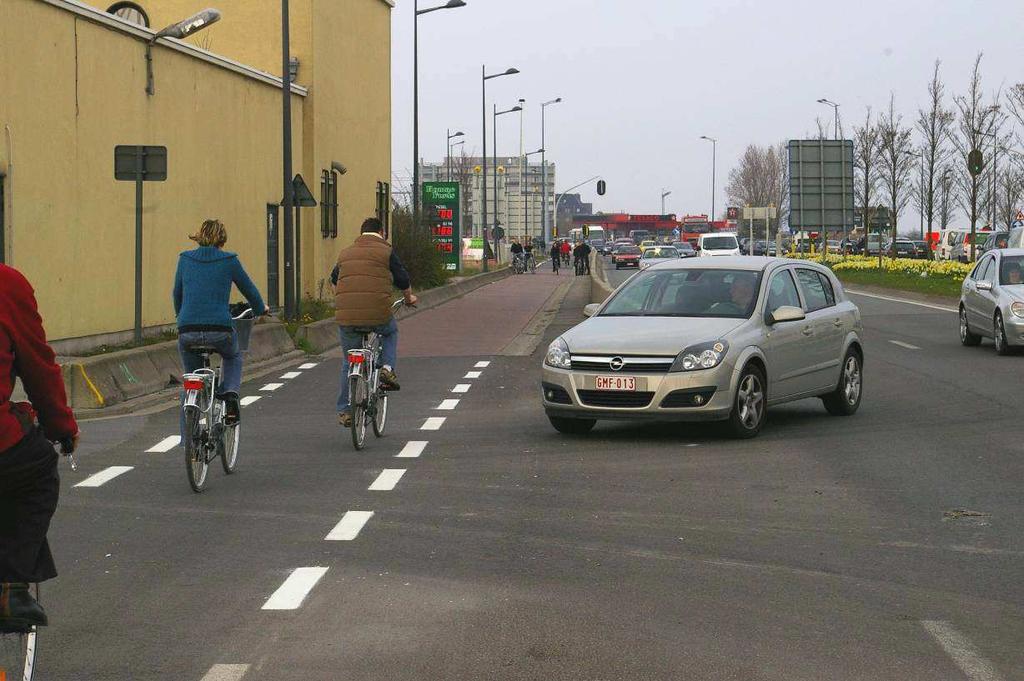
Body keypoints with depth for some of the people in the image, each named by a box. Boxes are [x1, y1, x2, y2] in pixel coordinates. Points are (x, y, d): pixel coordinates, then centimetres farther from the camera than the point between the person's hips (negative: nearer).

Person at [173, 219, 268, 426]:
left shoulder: (185, 259, 10)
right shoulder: (229, 260, 4)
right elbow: (249, 289, 16)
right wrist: (261, 309, 37)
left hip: (187, 332, 2)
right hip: (219, 330, -2)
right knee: (233, 358, 33)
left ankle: (188, 439, 14)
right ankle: (230, 395, 6)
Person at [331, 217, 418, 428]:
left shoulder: (345, 253, 18)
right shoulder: (386, 251, 4)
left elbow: (334, 280, 32)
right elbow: (402, 280, 7)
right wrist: (409, 298, 28)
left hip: (346, 316, 3)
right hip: (378, 314, -3)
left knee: (348, 363, 16)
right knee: (390, 332, 31)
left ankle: (344, 410, 17)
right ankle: (387, 367, 9)